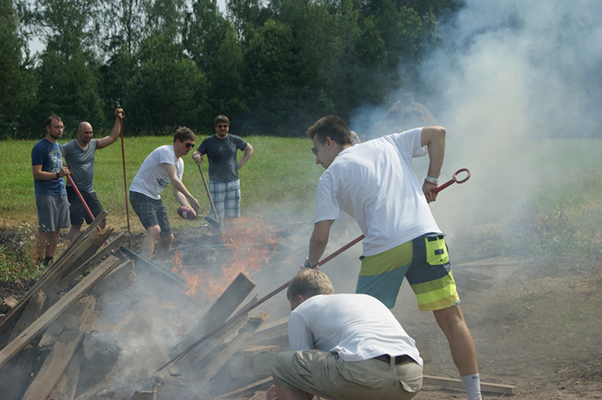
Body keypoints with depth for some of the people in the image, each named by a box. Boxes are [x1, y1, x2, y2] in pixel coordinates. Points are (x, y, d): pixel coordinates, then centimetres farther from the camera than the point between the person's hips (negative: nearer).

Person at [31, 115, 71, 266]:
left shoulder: (58, 147, 17)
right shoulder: (40, 147, -9)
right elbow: (37, 173, -16)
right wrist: (57, 175, -25)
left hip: (60, 193, 8)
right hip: (45, 195, -8)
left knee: (56, 230, 7)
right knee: (44, 230, -8)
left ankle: (49, 261, 13)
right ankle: (39, 262, -3)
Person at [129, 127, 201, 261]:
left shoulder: (179, 162, 13)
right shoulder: (166, 152, -17)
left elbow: (177, 191, 12)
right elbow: (174, 179, -27)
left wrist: (188, 207, -5)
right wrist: (191, 198, -32)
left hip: (155, 198, 10)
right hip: (140, 194, -10)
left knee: (168, 238, 9)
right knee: (154, 229, -30)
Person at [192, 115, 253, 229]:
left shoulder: (234, 140, 6)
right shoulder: (208, 141, 1)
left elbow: (249, 149, 19)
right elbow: (196, 153, -3)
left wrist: (241, 163, 6)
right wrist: (197, 156, -28)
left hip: (233, 182, 2)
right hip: (216, 183, -2)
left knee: (232, 215, 5)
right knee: (218, 215, -6)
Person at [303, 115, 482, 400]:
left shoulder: (331, 177, 12)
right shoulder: (388, 144, 23)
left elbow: (320, 236, 8)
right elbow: (437, 133, 19)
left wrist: (311, 265, 26)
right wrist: (431, 181, 21)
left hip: (383, 249, -3)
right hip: (425, 237, 3)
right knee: (451, 319, 4)